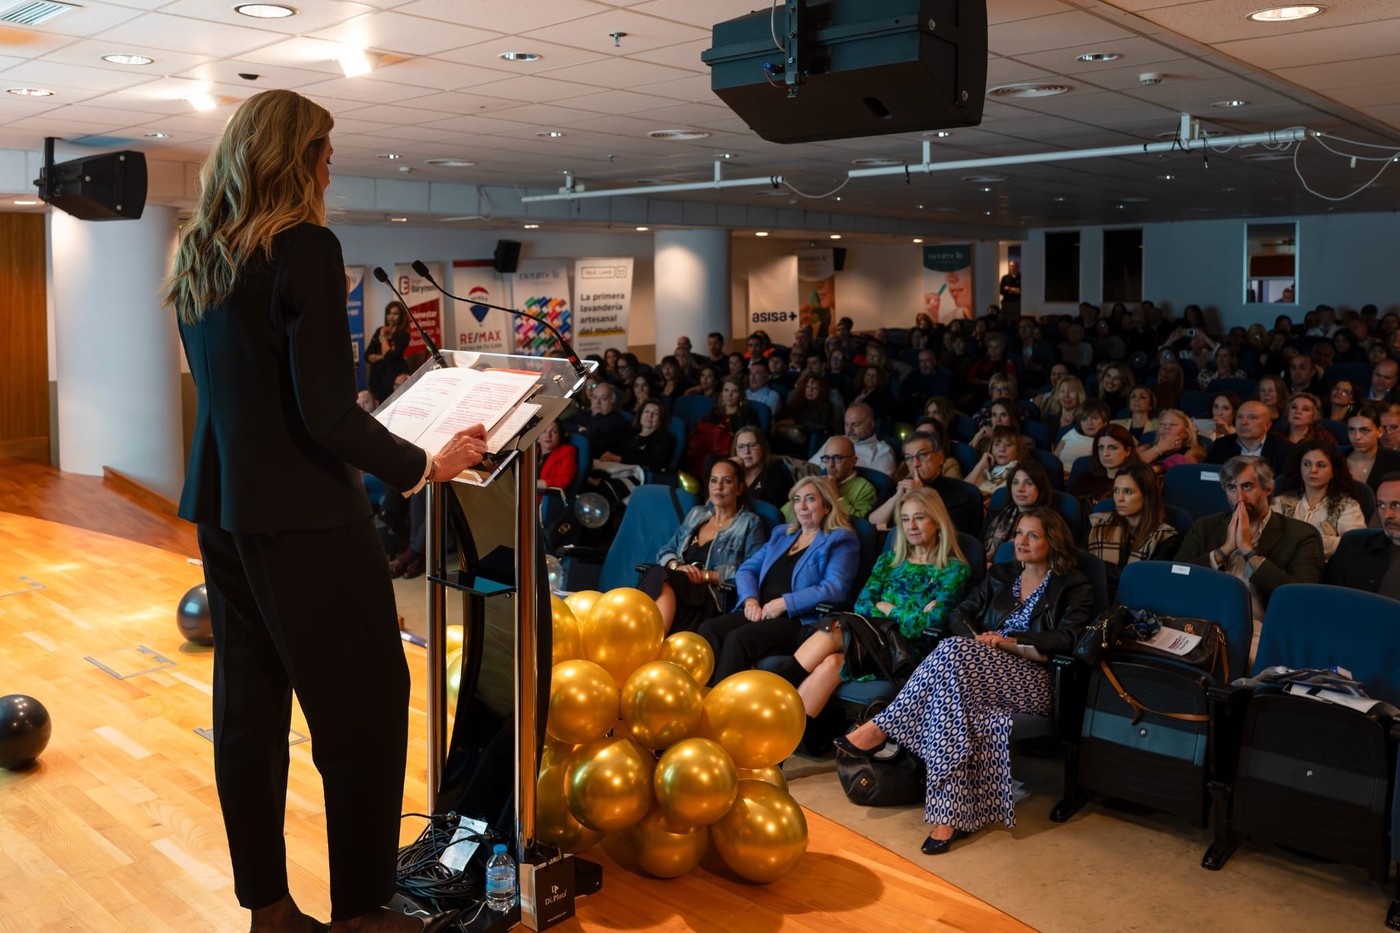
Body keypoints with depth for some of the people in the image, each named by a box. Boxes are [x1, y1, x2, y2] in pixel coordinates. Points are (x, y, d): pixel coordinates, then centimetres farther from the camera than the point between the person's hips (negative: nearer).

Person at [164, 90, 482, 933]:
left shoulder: (198, 256, 10)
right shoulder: (304, 247, -15)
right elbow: (328, 413, -19)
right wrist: (425, 466, -8)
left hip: (222, 507, 9)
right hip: (303, 515, -8)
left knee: (249, 705, 14)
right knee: (364, 707, 4)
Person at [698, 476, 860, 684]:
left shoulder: (840, 540, 5)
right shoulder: (782, 533, 25)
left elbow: (835, 589, -11)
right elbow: (747, 569, 21)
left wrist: (785, 603, -16)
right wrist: (751, 600, -1)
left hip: (800, 621, -6)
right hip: (761, 613, 6)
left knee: (738, 638, -31)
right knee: (708, 629, -22)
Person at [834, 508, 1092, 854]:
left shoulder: (1074, 587, 10)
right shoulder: (1000, 575, 25)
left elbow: (1066, 639, -6)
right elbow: (959, 615, 15)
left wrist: (1008, 641, -13)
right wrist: (980, 643, -7)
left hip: (1032, 682, -5)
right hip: (983, 670, 5)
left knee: (954, 652, -34)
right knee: (951, 691, -35)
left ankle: (882, 729, -31)